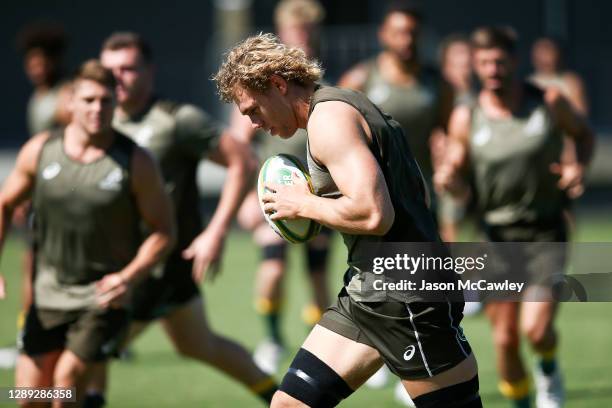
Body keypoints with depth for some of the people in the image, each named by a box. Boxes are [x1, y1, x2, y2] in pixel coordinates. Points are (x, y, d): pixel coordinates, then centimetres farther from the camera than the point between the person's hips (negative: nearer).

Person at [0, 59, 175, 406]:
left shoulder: (136, 163, -10)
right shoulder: (40, 151, -3)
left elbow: (164, 231, -6)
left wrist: (129, 277, -21)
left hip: (104, 297, -3)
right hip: (49, 294, 3)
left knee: (68, 377, -16)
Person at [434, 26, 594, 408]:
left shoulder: (549, 102, -4)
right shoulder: (466, 118, -3)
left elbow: (584, 133, 12)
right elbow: (456, 166, 7)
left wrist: (579, 167, -8)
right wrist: (447, 177, -17)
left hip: (546, 233, -1)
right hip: (497, 234, 2)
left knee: (536, 329, -16)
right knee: (506, 339, 1)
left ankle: (549, 367, 19)